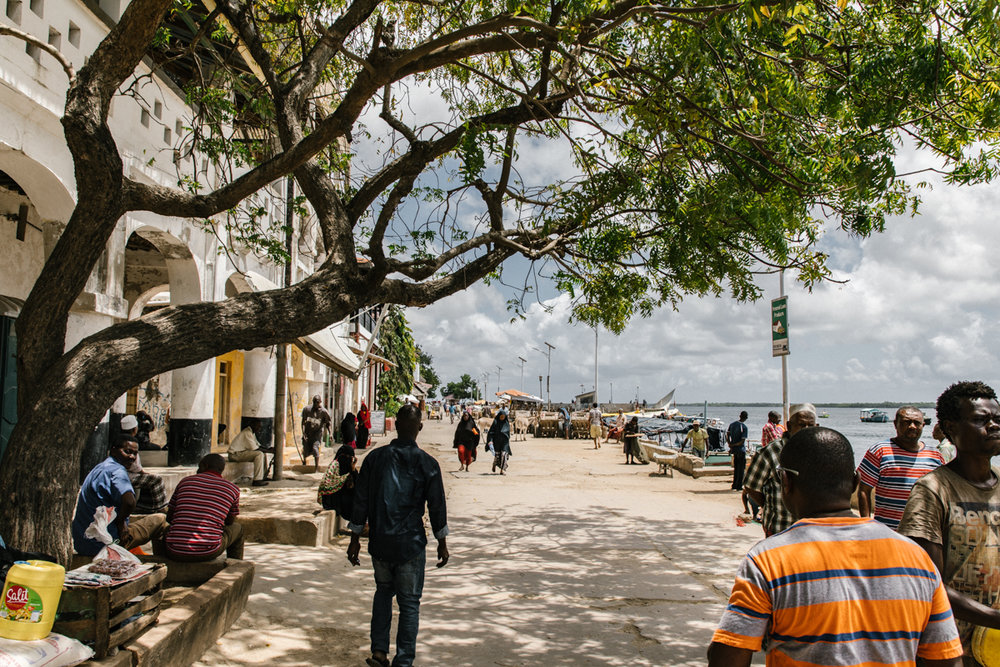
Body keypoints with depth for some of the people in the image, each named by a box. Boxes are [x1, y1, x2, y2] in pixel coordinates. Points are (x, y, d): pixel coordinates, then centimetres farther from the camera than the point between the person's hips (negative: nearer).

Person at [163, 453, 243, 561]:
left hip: (174, 552, 3)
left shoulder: (185, 481, 12)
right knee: (238, 527, 28)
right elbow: (230, 521, 20)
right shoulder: (233, 489, 6)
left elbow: (169, 518, 19)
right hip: (208, 553, -3)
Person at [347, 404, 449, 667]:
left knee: (383, 590, 23)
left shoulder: (375, 458, -2)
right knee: (409, 602, 9)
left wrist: (355, 539, 10)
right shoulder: (427, 463, -7)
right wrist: (442, 544, 9)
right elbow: (437, 506, -2)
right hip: (410, 544, -3)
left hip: (379, 542, 3)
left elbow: (360, 501, 1)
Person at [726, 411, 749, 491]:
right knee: (741, 468, 3)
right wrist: (733, 445, -10)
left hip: (734, 449, 6)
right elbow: (742, 441, -18)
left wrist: (731, 445, 4)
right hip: (741, 450, -6)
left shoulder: (732, 424, 4)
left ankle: (734, 485, 19)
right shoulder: (744, 427, -14)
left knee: (736, 468, 16)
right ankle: (739, 486, 4)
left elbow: (727, 435, 6)